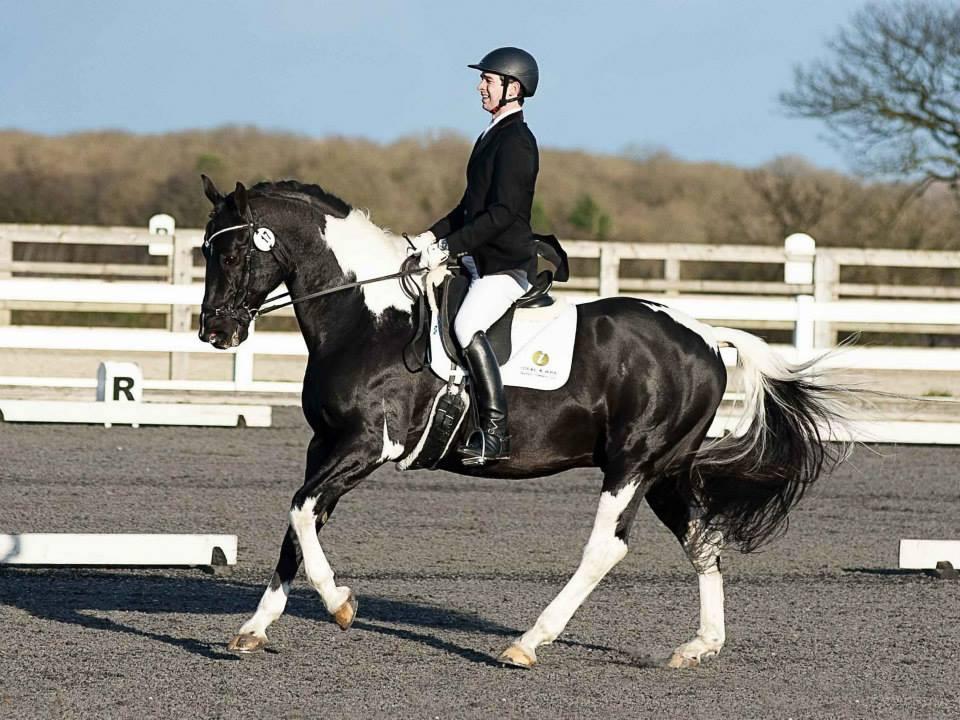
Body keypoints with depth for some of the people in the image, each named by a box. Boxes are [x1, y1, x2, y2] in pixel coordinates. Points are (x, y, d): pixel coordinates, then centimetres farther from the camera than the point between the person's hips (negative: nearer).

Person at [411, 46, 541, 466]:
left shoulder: (516, 141, -13)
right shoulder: (494, 136, 18)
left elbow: (501, 214, -21)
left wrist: (449, 248, -23)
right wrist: (433, 235, 10)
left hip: (507, 265, -11)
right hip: (479, 261, 11)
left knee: (467, 326, -30)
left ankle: (495, 433, -32)